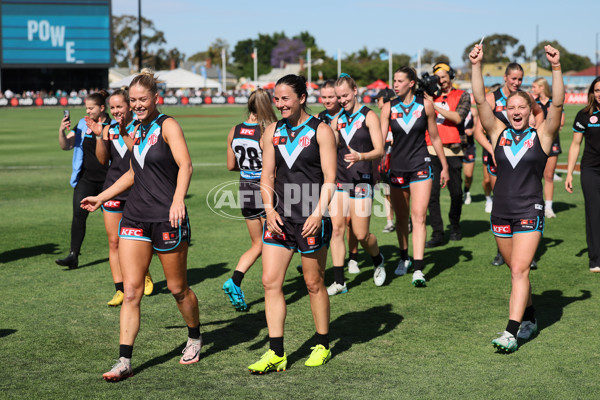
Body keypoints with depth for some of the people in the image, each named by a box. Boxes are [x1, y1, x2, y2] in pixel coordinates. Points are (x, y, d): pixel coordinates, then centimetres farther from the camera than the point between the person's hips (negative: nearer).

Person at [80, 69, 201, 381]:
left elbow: (185, 165, -20)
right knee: (131, 291, -2)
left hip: (167, 219, -6)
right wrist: (101, 197, 26)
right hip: (135, 217, 6)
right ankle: (124, 361, -2)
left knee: (177, 288, 8)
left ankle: (194, 338, 33)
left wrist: (178, 199, -35)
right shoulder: (137, 129, 14)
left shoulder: (167, 126, -7)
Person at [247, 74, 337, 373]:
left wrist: (318, 213, -17)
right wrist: (269, 209, -3)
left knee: (313, 283, 6)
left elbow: (330, 178, -6)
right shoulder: (273, 132, 10)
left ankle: (322, 346, 23)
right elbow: (267, 176, 12)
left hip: (311, 218, -4)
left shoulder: (321, 131, -4)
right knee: (270, 281, -3)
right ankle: (276, 354, 2)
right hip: (279, 215, 4)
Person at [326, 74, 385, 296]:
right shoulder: (337, 120, 12)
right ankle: (339, 281, 1)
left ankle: (378, 261, 29)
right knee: (336, 229, -4)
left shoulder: (369, 116, -3)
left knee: (361, 234, -3)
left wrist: (360, 156, -29)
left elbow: (380, 150, -11)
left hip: (361, 181, -4)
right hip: (339, 180, 4)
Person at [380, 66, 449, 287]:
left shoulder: (425, 105, -2)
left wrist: (444, 167, 11)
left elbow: (435, 138, 7)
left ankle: (418, 269, -15)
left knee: (418, 216, -12)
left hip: (420, 165, -2)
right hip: (397, 167, 2)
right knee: (401, 218, 12)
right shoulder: (389, 108, -1)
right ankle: (404, 258, 34)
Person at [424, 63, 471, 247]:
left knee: (456, 192, 6)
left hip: (452, 150, -1)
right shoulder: (431, 95, 14)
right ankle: (437, 233, -5)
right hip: (431, 150, 1)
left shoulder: (462, 95, 6)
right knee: (432, 192, -8)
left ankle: (455, 226, 29)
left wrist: (434, 106, -14)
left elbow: (457, 118, -10)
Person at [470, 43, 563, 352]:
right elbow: (480, 101, -3)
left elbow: (557, 104, -14)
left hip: (530, 211, -4)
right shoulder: (498, 133, 5)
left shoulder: (541, 135, -1)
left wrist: (556, 68, -25)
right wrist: (476, 67, -13)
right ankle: (529, 320, 30)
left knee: (519, 270, -12)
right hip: (501, 211, 4)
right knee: (516, 270, 14)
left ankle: (511, 332, -16)